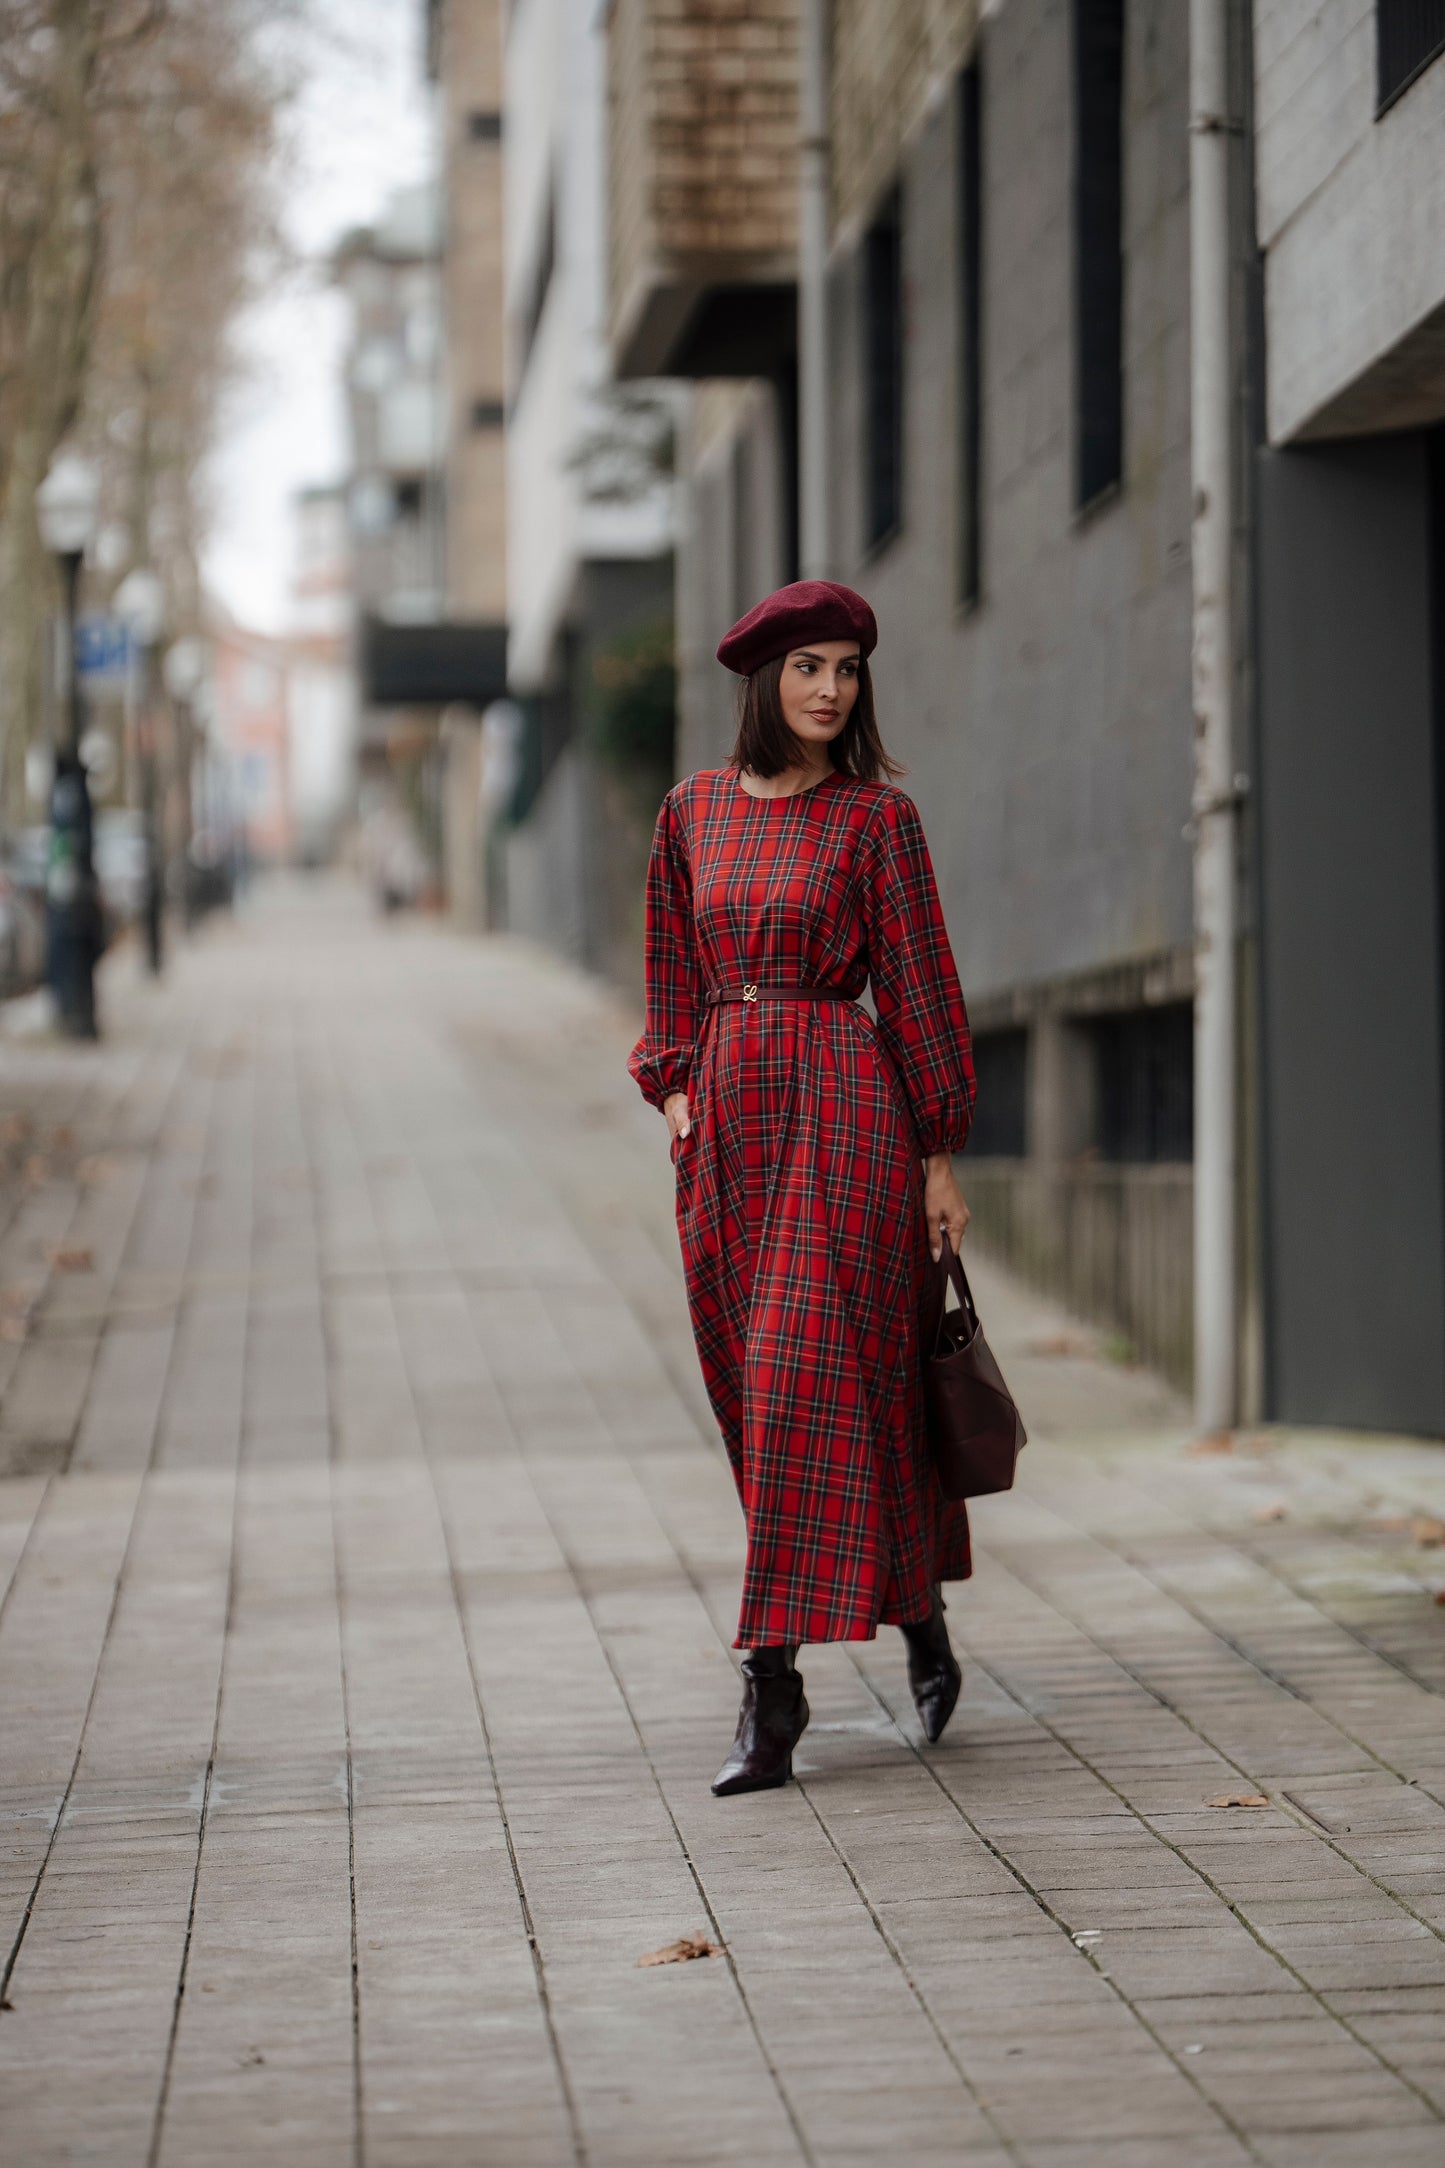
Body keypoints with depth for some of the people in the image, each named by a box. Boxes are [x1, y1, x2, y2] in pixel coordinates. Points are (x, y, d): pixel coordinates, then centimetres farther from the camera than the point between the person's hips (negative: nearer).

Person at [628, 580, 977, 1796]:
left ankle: (774, 1682, -6)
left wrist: (940, 1159, -3)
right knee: (759, 1394, 9)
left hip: (842, 1111, -5)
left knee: (808, 1383, -10)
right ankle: (921, 1616, 26)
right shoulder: (694, 813, 9)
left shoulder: (877, 818, -3)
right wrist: (676, 1089, 4)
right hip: (729, 1118, 5)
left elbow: (920, 986, -2)